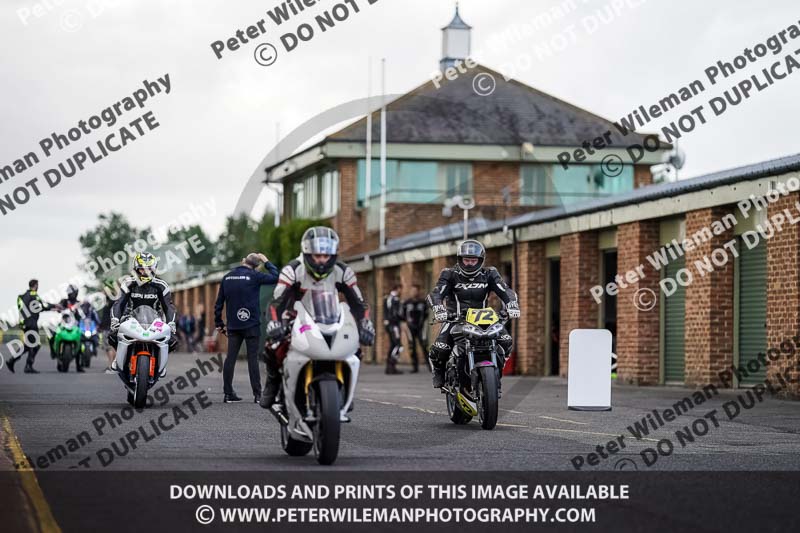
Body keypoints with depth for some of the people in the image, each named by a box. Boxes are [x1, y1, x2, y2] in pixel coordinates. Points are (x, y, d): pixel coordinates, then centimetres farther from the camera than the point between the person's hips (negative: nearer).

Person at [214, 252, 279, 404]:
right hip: (251, 324, -4)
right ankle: (257, 394, -2)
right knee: (253, 358, -2)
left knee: (230, 358, 4)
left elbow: (219, 302, 11)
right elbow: (275, 277, -3)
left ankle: (228, 393, 5)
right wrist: (266, 262, 8)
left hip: (233, 326, 4)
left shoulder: (227, 277, 8)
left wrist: (219, 323, 17)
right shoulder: (254, 276, -8)